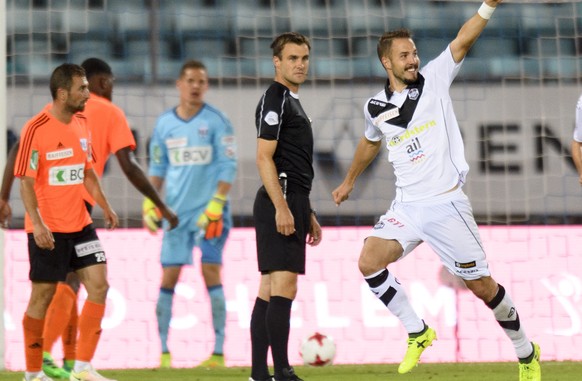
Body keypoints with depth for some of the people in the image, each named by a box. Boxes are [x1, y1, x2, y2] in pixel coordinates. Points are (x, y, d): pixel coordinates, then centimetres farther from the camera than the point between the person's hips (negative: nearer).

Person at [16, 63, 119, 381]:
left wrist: (104, 207, 15)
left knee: (99, 286, -3)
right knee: (42, 296, 1)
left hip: (79, 224, 7)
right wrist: (37, 224, -23)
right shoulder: (36, 129, -14)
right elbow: (25, 181, -15)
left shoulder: (81, 124, 8)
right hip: (48, 229, -7)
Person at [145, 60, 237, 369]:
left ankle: (219, 352, -6)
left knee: (211, 273, -9)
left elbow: (228, 166, -6)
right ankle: (164, 351, 7)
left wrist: (216, 204, -15)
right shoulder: (164, 123, 9)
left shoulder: (216, 122, -3)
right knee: (168, 277, 0)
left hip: (209, 212, -3)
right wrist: (150, 203, 5)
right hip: (176, 212, 4)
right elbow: (157, 167, 15)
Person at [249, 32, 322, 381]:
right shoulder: (275, 99, -9)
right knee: (284, 286, -13)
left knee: (269, 289, 9)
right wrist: (281, 207, -22)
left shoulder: (291, 101, 22)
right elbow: (264, 158, -16)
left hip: (292, 202, 10)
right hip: (280, 201, -10)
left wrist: (308, 214, 26)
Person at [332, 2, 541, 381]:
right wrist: (349, 181, 40)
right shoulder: (376, 107, 7)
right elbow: (371, 142, 28)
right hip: (407, 205, 4)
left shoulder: (434, 80, -2)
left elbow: (463, 40, -15)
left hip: (446, 204, -4)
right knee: (369, 262, -15)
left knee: (482, 286, -2)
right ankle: (417, 332, 1)